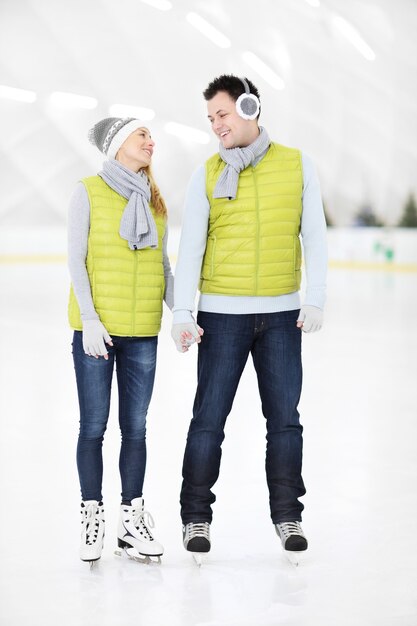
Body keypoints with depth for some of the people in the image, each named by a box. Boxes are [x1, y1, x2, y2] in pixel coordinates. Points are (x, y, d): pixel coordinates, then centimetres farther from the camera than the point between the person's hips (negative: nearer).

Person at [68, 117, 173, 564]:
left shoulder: (156, 201, 12)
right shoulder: (88, 192, -1)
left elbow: (162, 266, 15)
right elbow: (76, 260, -5)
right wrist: (90, 319, -13)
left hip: (142, 330, 4)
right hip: (95, 327, -4)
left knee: (136, 426, 6)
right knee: (94, 424, 1)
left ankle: (131, 519, 15)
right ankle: (92, 518, 12)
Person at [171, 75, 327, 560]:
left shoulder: (297, 165, 3)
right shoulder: (206, 176, 2)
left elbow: (313, 236, 4)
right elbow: (190, 247, -1)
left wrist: (315, 299, -5)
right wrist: (182, 313, -9)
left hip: (282, 315, 1)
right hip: (221, 315, -1)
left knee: (284, 418, 6)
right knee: (209, 418, 1)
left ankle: (287, 516, 18)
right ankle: (196, 517, 13)